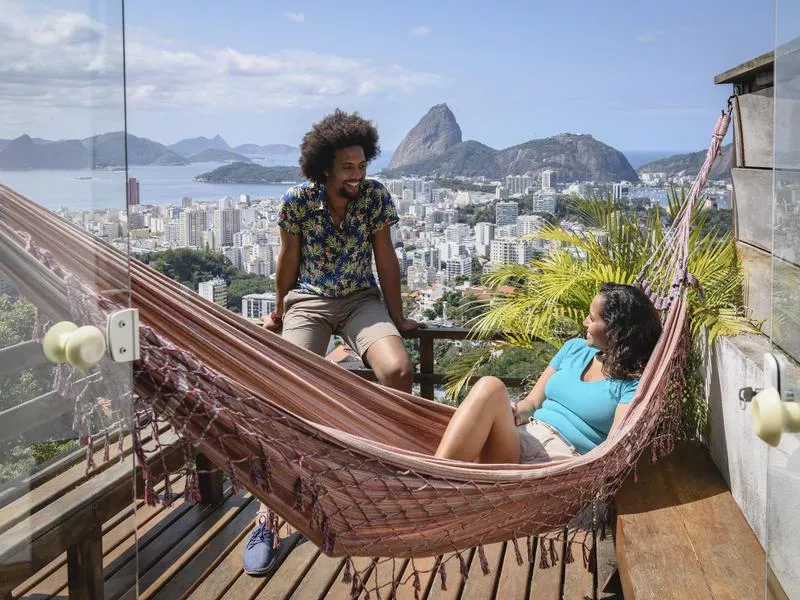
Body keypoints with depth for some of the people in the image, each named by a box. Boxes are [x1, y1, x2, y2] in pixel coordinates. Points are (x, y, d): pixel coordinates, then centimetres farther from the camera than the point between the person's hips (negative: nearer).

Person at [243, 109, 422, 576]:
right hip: (308, 302, -1)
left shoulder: (376, 196, -9)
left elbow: (385, 259, -1)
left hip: (361, 299, 2)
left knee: (399, 370, -27)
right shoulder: (296, 201, -13)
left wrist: (398, 319, 5)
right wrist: (280, 313, 15)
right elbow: (289, 261, 1)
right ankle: (266, 520, -15)